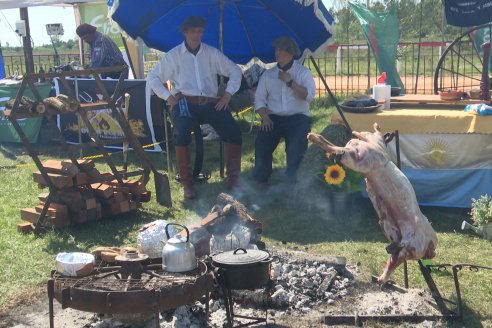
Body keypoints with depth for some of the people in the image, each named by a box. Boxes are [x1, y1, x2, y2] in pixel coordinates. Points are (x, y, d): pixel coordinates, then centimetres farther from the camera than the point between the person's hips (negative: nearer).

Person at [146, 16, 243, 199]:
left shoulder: (212, 53, 14)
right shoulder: (173, 55, 9)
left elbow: (235, 71, 16)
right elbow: (152, 78, 10)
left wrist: (228, 94, 2)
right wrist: (168, 96, -4)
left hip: (211, 103, 2)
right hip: (185, 102, -2)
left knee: (234, 132, -21)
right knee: (182, 133, -34)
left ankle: (233, 179, -7)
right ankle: (187, 182, -20)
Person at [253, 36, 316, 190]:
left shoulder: (303, 72, 8)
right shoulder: (268, 74, 15)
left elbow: (309, 96, -7)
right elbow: (259, 99, 8)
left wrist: (290, 82, -11)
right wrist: (265, 117, -9)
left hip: (298, 117, -2)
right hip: (274, 117, 2)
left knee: (297, 144, -31)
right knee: (261, 142, -26)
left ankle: (292, 180, -14)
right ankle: (262, 180, -11)